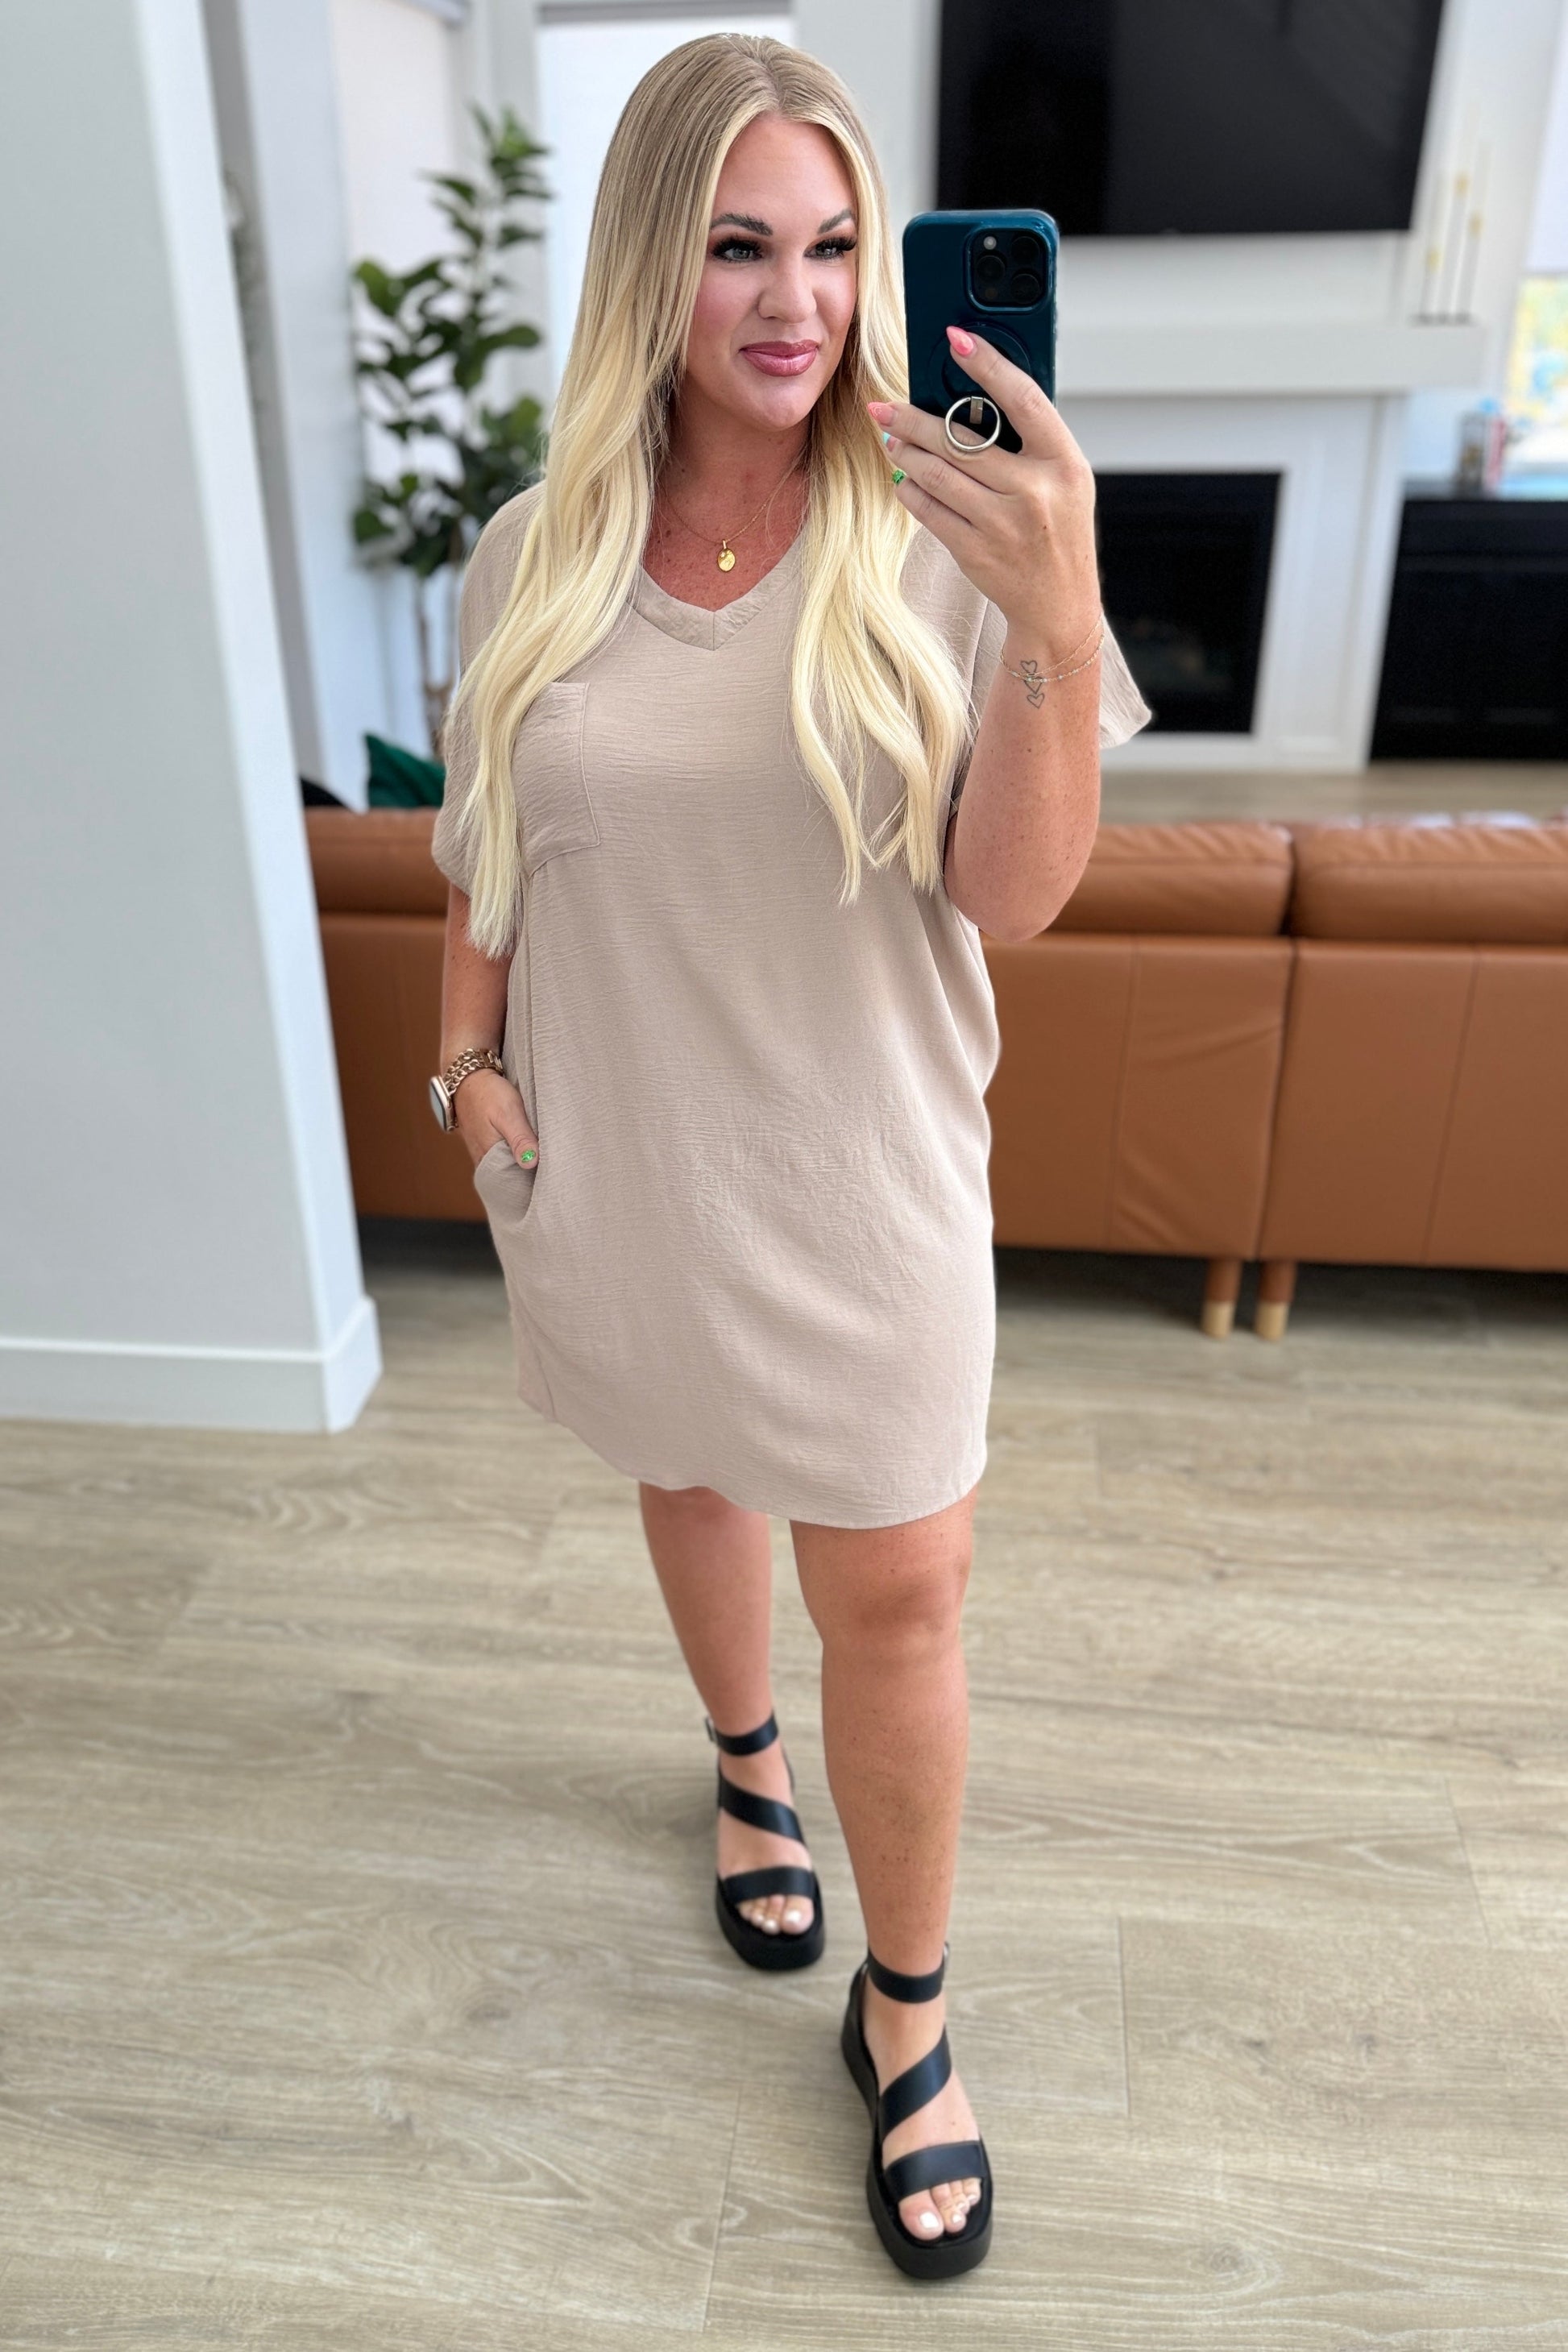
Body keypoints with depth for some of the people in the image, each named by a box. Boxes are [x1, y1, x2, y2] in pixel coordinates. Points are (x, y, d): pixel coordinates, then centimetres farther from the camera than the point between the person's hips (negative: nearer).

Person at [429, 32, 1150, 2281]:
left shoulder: (940, 540, -10)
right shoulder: (533, 557, -2)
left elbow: (1015, 892, -17)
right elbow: (489, 852, 9)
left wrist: (1061, 621, -32)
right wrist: (468, 1049, -1)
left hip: (857, 1173, -2)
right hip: (616, 1166, 3)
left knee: (897, 1597, 6)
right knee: (688, 1481, 24)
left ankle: (908, 2015, 32)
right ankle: (750, 1768, 56)